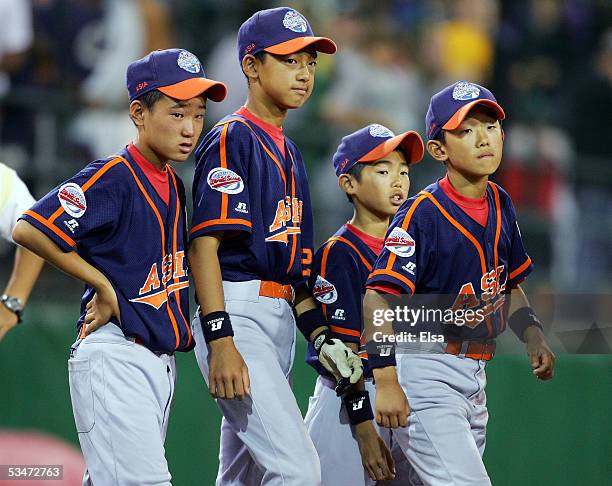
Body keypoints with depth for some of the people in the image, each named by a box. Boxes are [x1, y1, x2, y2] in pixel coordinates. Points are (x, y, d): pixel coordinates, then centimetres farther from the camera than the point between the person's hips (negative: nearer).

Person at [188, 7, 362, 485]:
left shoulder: (290, 153, 20)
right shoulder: (232, 138, -7)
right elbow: (204, 244, -15)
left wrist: (321, 336, 13)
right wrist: (221, 342, -23)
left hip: (281, 322, 10)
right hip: (238, 315, -9)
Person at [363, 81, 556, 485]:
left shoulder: (501, 205, 10)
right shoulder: (423, 213, -14)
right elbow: (378, 296, -19)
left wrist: (534, 337, 6)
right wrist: (386, 382, -26)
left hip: (474, 376, 8)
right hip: (424, 372, -8)